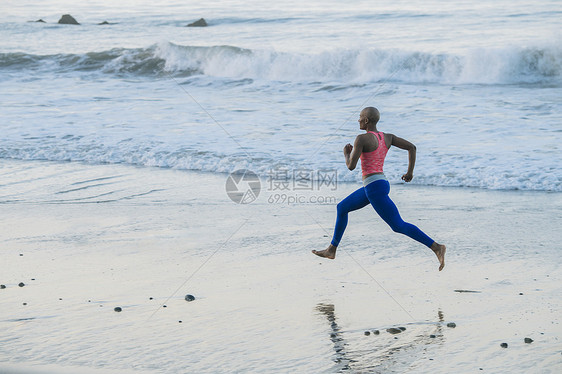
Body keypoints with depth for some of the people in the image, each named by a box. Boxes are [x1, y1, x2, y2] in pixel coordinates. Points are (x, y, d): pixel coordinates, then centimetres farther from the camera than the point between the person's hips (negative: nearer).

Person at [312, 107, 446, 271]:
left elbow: (351, 166, -15)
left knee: (399, 226, -10)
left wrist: (346, 153, 6)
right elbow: (411, 147, 4)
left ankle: (437, 247, -15)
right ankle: (331, 250, 27)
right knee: (342, 207, 21)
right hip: (382, 183, 10)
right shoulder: (387, 137, 9)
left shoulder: (361, 138, -14)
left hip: (374, 188, -10)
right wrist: (410, 172, 9)